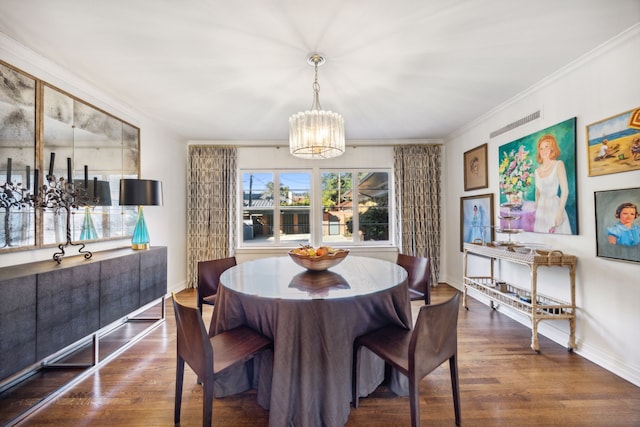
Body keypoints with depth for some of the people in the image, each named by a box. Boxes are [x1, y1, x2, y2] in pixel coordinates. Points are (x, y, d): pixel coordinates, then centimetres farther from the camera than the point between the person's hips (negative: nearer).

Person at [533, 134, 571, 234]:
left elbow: (565, 191, -7)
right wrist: (536, 211, 12)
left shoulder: (558, 164, -1)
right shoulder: (537, 171, 10)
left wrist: (560, 212, -15)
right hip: (541, 210, 4)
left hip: (554, 208, -4)